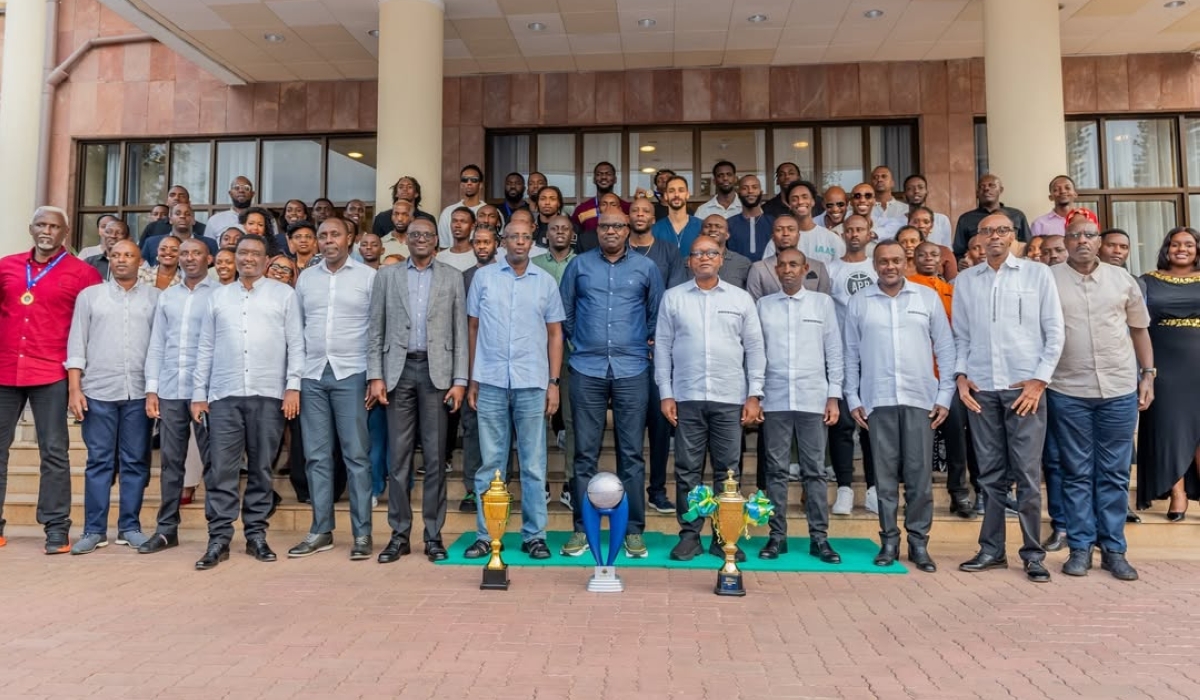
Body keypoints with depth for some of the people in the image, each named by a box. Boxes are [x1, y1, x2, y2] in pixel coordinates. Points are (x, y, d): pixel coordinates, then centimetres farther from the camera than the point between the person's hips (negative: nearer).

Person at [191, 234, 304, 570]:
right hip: (224, 395, 2)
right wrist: (199, 394, 8)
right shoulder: (218, 297, 15)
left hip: (268, 395, -2)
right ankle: (219, 538, 7)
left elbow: (296, 343, 3)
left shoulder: (283, 294, 8)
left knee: (261, 469, 5)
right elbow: (205, 348, 13)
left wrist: (293, 386, -7)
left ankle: (256, 535, 15)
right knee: (221, 470, 0)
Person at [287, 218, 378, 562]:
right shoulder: (305, 278, 13)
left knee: (356, 454, -2)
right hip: (312, 375, 4)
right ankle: (321, 531, 16)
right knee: (316, 456, 7)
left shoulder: (368, 276, 2)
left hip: (351, 374, -4)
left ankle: (362, 534, 5)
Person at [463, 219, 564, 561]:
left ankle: (534, 534, 14)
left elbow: (555, 334, 9)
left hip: (532, 384, 0)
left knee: (534, 464, 5)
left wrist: (554, 383, 2)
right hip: (490, 383, 0)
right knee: (490, 463, 5)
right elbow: (473, 328, 9)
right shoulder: (483, 277, 7)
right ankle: (486, 534, 15)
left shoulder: (545, 281, 8)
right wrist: (471, 380, 5)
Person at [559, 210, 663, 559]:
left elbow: (657, 314, 15)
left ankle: (634, 530, 11)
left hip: (632, 370, 0)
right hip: (587, 369, 0)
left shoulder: (646, 268, 7)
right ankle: (582, 528, 12)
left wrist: (649, 345, 12)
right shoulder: (579, 265, 7)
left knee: (631, 452, 2)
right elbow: (564, 312, 14)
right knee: (585, 452, 3)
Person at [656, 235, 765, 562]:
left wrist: (754, 395, 1)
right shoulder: (673, 297, 6)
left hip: (730, 398, 1)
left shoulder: (741, 299, 7)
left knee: (727, 470, 4)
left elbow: (754, 348, 7)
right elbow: (663, 347, 5)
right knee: (688, 470, 4)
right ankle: (690, 535, 13)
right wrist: (665, 394, -1)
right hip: (686, 397, 0)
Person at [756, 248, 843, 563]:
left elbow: (834, 352, 7)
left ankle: (819, 537, 11)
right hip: (774, 399, 1)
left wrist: (834, 396, 2)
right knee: (776, 470, 3)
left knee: (815, 470, 3)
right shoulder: (764, 305, 9)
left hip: (813, 399, 0)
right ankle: (777, 535, 11)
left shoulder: (823, 303, 8)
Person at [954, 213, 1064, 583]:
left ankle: (1033, 554, 11)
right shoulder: (965, 281, 10)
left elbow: (1054, 332, 2)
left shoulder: (1038, 274, 4)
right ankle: (991, 550, 16)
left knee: (1028, 474, 0)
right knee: (990, 474, 8)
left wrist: (1040, 379, -5)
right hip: (981, 389, 2)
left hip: (1025, 387, -2)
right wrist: (961, 375, 0)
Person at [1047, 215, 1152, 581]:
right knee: (1077, 473, 5)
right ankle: (1080, 548, 13)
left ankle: (1114, 549, 16)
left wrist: (1148, 375, 9)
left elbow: (1139, 329, 14)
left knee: (1114, 474, 7)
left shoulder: (1122, 279, 8)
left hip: (1120, 390, 2)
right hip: (1067, 392, -2)